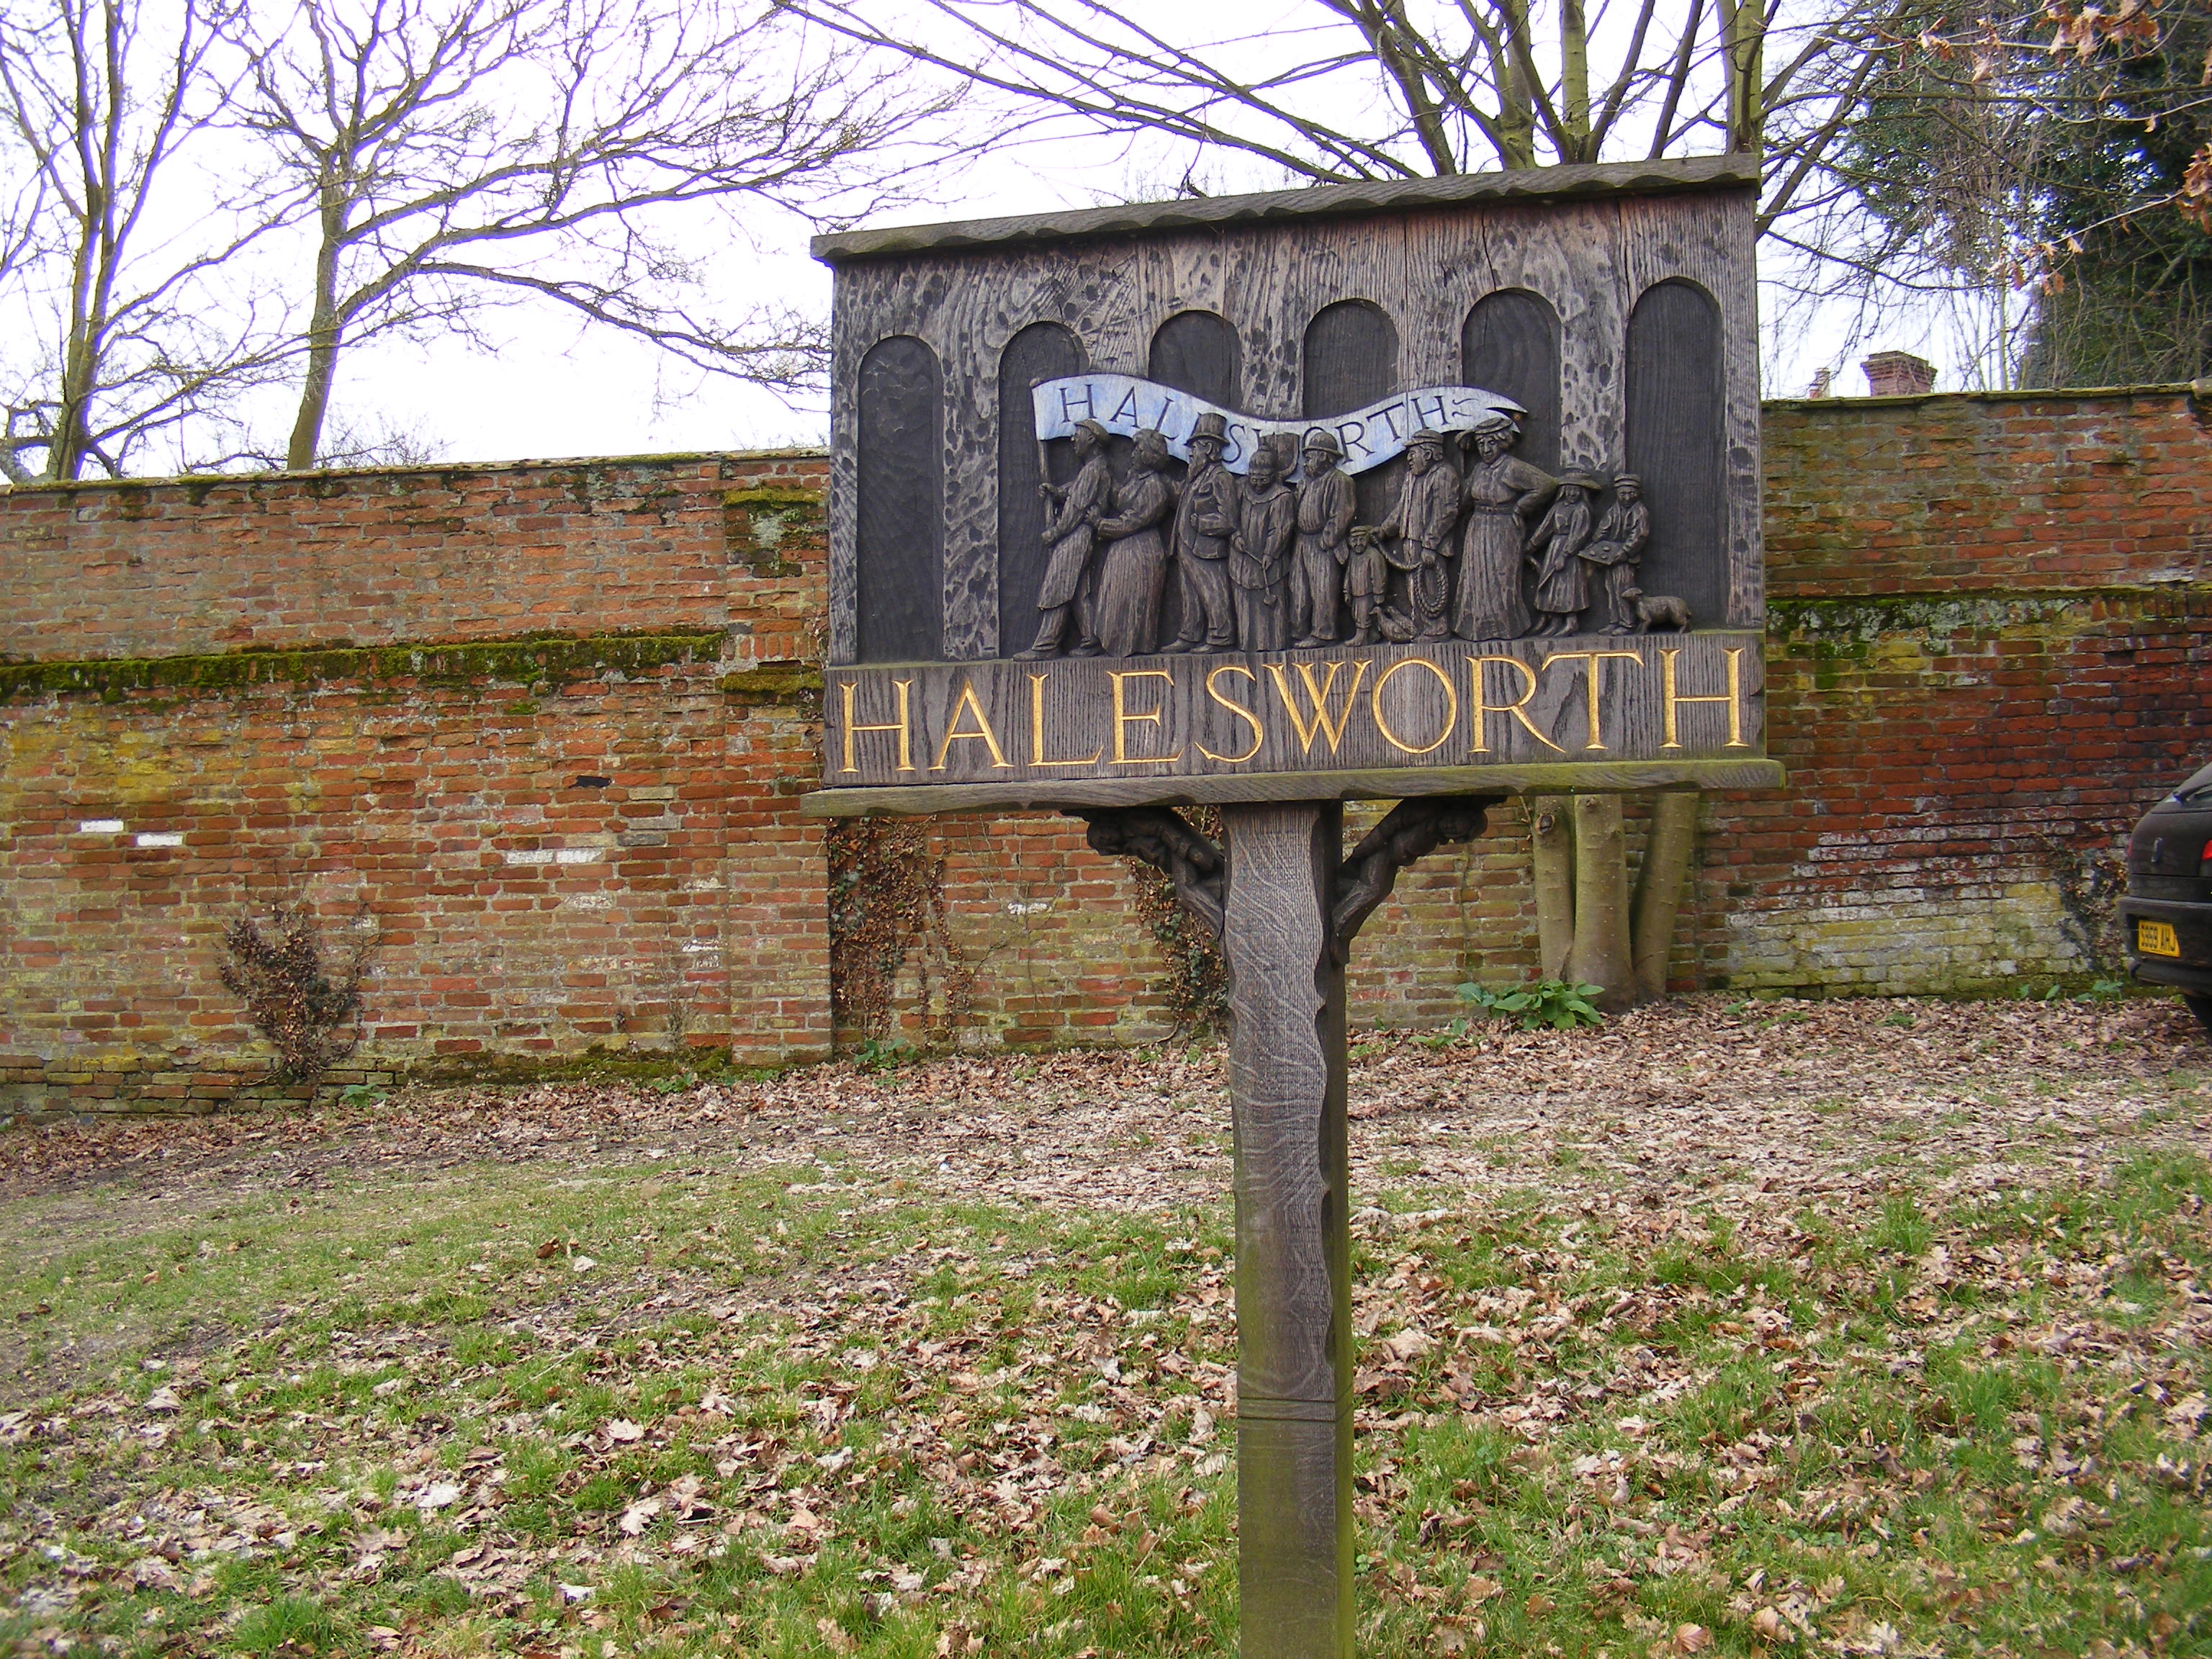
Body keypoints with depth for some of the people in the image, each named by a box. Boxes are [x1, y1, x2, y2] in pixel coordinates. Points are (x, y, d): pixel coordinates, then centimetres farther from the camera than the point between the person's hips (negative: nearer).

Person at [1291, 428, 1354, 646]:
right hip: (1304, 544, 8)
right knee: (1300, 590, 7)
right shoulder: (1307, 483, 18)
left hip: (1326, 547, -8)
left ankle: (1322, 634, -5)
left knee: (1323, 590, -7)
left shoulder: (1340, 481, -7)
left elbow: (1341, 516, -13)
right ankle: (1302, 632, 13)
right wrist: (1300, 543, 11)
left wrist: (1325, 541, -16)